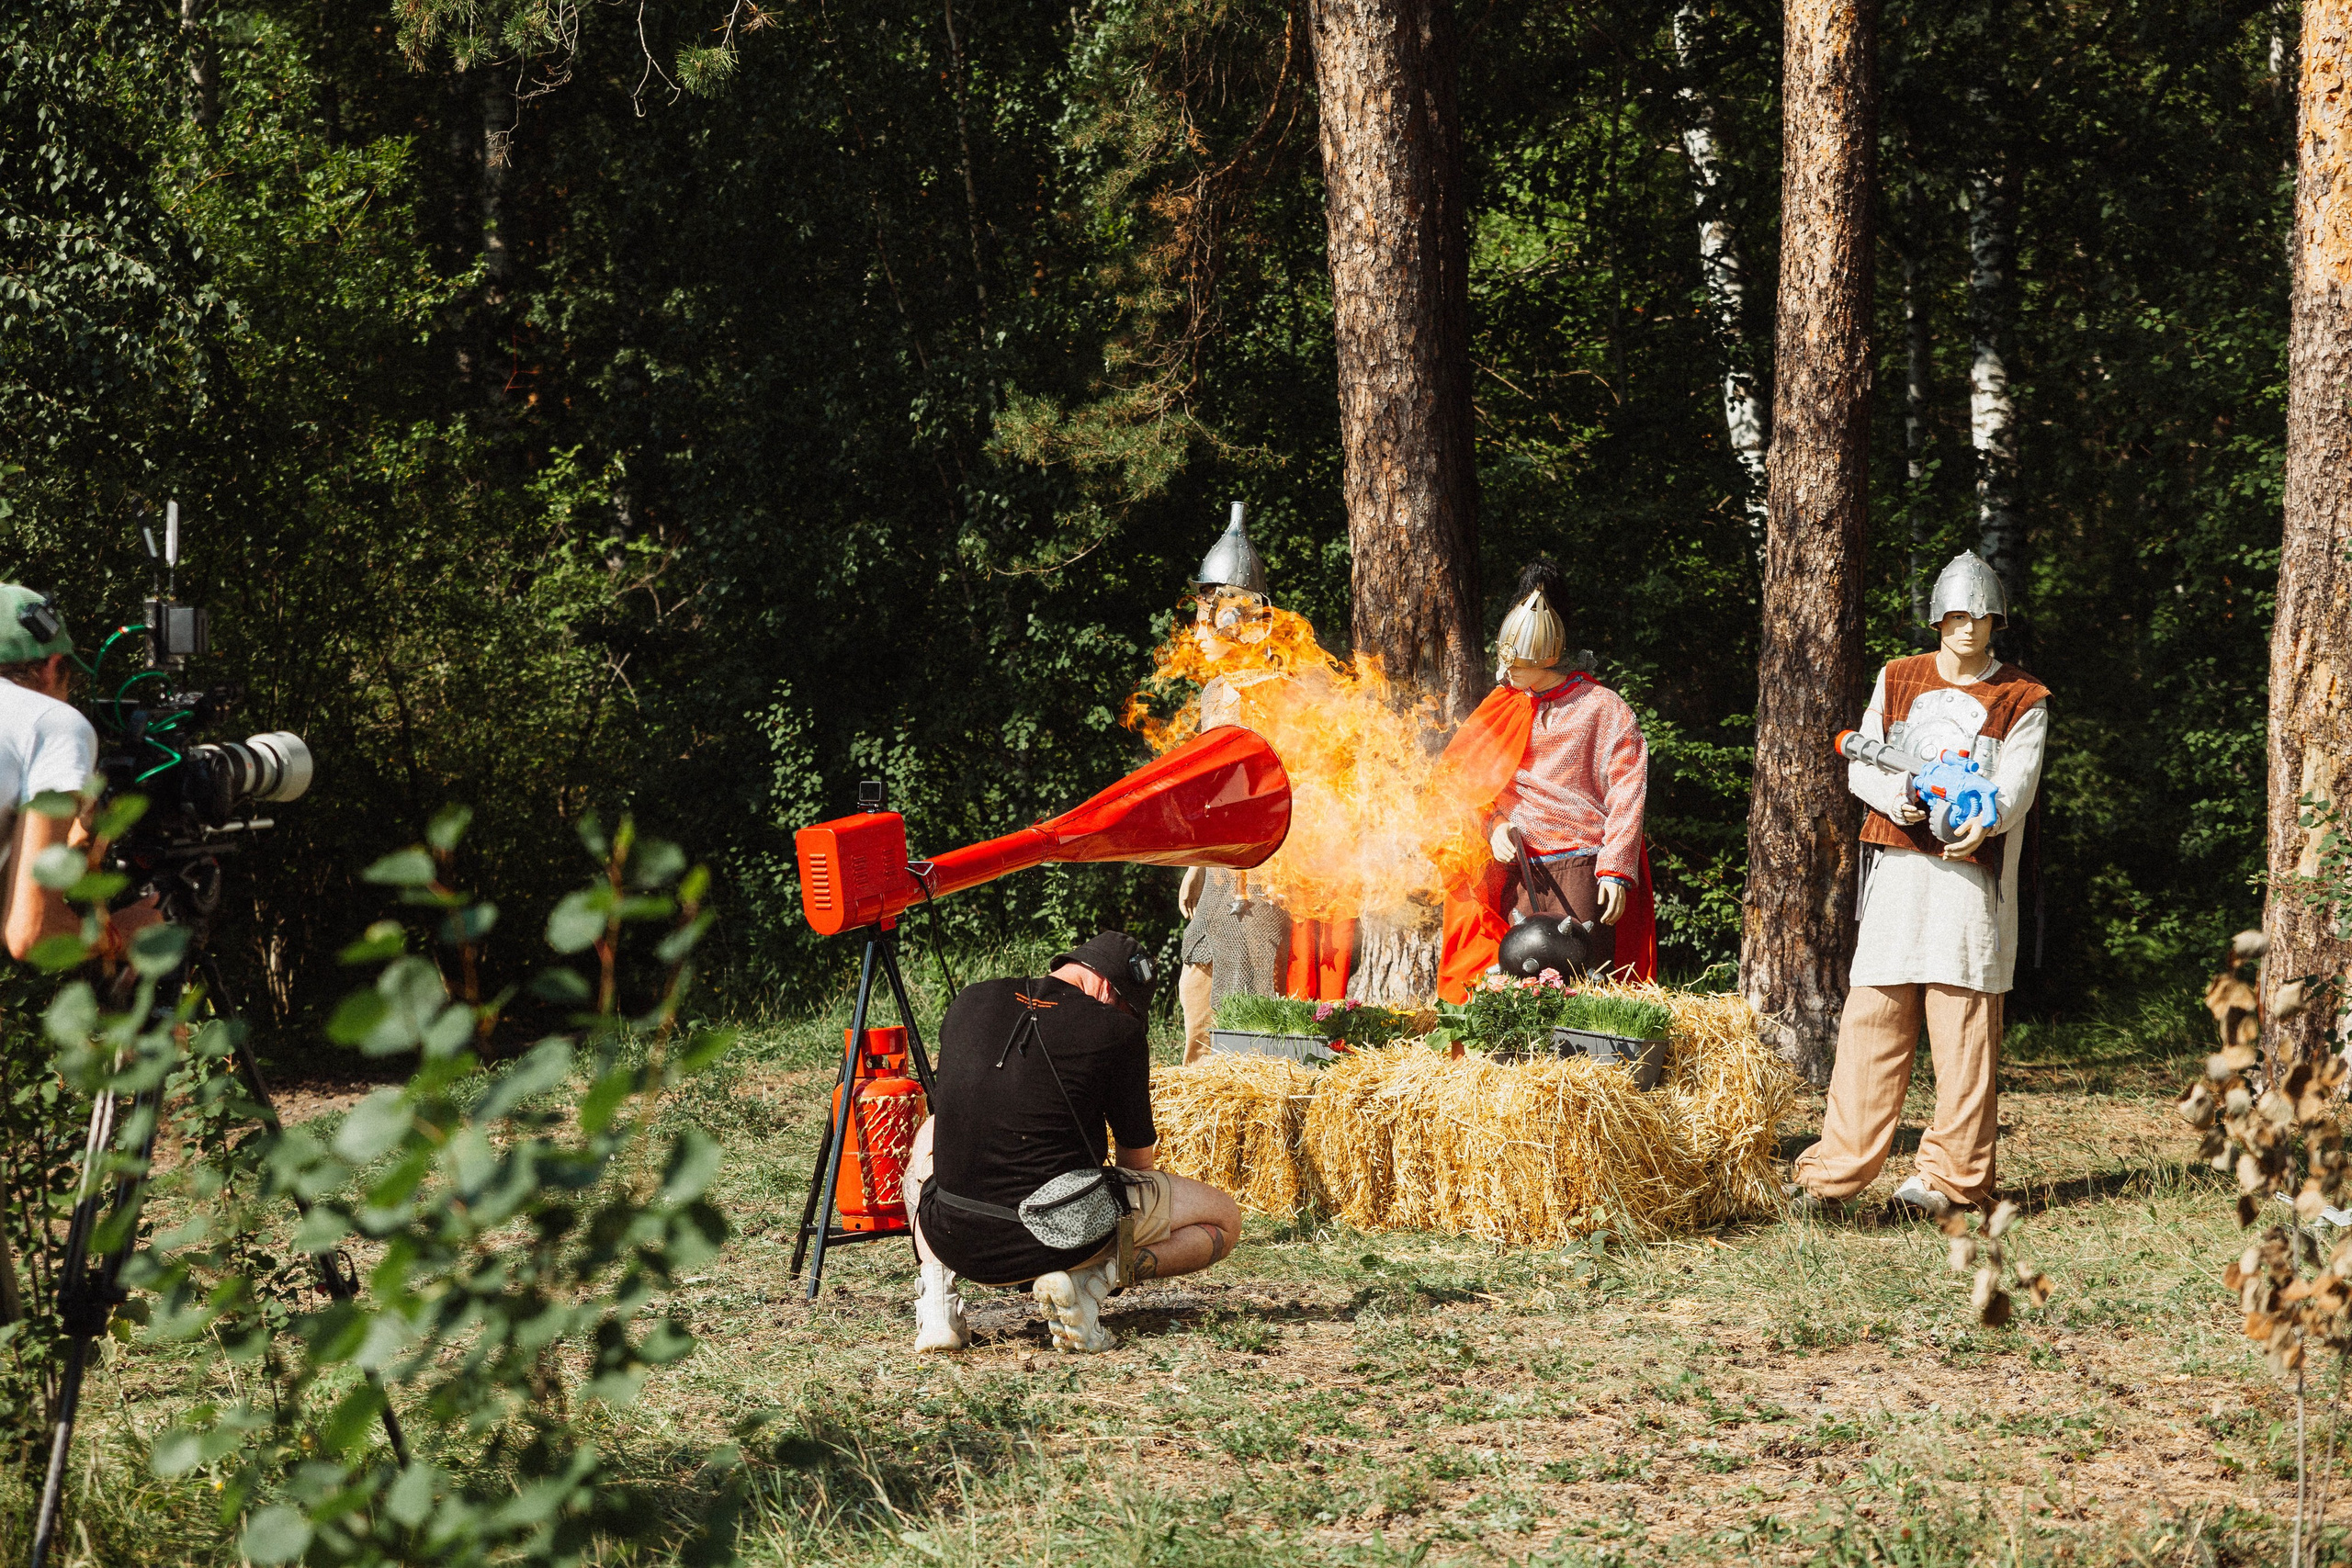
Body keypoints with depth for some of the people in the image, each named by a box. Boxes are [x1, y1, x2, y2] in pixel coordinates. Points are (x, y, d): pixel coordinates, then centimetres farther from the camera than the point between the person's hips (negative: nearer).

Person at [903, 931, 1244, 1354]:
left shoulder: (968, 1002, 9)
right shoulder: (1116, 1030, -5)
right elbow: (1139, 1160, 5)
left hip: (954, 1240, 4)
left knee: (931, 1132, 38)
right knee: (1224, 1218, 15)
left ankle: (937, 1288, 15)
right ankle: (1092, 1280, -7)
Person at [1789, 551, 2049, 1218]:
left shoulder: (2022, 701, 8)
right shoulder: (1898, 681, 16)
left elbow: (2017, 783, -4)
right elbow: (1860, 763, 10)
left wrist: (1983, 822, -26)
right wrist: (1894, 795, -13)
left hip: (1970, 871, -2)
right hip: (1896, 864, 2)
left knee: (1963, 1020, -5)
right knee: (1872, 1012, -2)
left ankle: (1952, 1174, -1)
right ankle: (1840, 1167, 0)